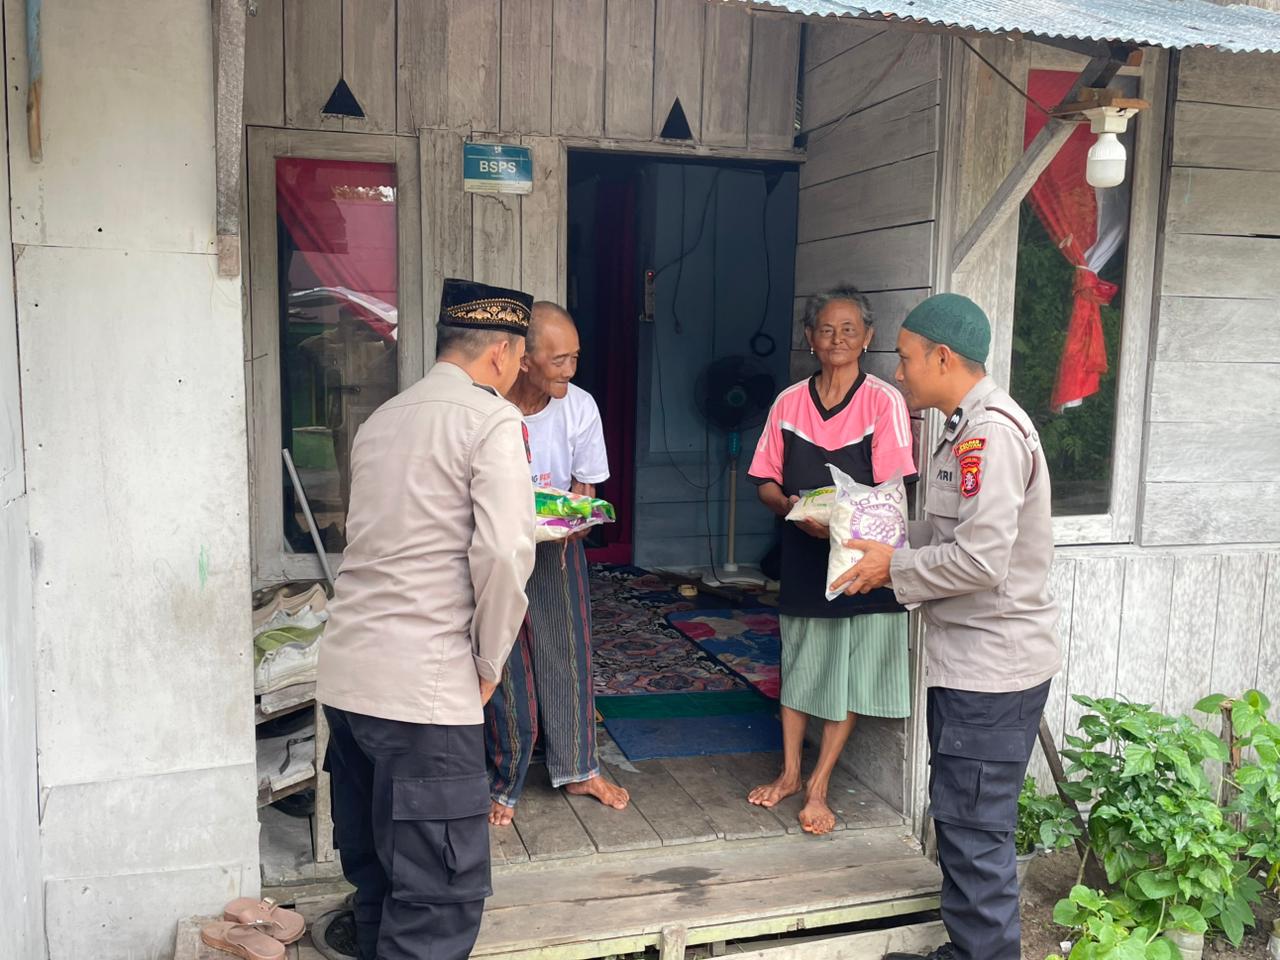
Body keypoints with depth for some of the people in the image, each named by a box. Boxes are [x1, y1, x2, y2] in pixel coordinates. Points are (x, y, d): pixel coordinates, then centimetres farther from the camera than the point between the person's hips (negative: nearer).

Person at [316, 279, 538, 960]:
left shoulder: (380, 420, 15)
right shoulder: (493, 420, -7)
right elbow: (503, 553, -19)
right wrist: (489, 662, -5)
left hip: (343, 673, 8)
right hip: (424, 685, -8)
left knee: (373, 874, 20)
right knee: (442, 898, 0)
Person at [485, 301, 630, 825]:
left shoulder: (579, 408, -11)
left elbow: (586, 486, 2)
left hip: (557, 546, 3)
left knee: (569, 655, 10)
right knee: (504, 668, 2)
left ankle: (578, 769, 29)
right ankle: (503, 785, 21)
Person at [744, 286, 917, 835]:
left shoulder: (884, 402, -7)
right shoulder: (789, 402, 4)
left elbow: (891, 491, -11)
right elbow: (766, 482, 6)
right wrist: (793, 507, -15)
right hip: (802, 553, 4)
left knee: (848, 671, 3)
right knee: (797, 664, 13)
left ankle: (818, 788, 15)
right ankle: (790, 774, 28)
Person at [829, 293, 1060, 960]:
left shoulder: (991, 432, -20)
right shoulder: (969, 428, 13)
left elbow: (980, 559, -27)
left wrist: (895, 566, -13)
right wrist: (880, 545, 6)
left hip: (992, 665, -10)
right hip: (968, 660, 10)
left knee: (974, 829, 0)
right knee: (961, 819, 19)